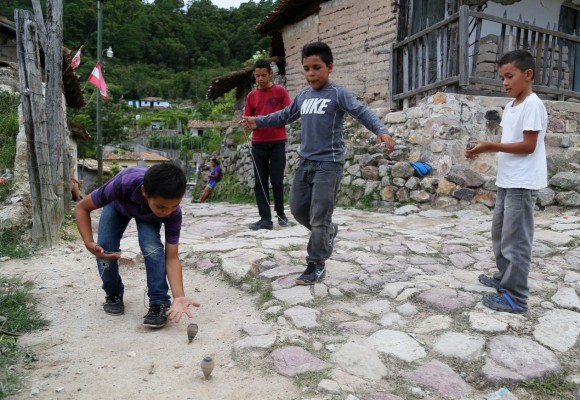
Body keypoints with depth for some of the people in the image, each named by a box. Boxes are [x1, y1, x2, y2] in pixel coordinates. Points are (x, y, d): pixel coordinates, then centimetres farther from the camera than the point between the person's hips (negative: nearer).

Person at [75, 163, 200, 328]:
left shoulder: (173, 213, -38)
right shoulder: (123, 184, -45)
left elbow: (172, 257, -30)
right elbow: (81, 208, -28)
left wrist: (179, 296, -43)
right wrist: (89, 243, -43)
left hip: (148, 214, 0)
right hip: (117, 205, 1)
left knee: (152, 247, -27)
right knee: (106, 251, -15)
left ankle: (160, 303, -13)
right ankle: (113, 294, 14)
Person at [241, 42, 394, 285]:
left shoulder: (338, 94, -6)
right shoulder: (303, 96, 12)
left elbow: (362, 112, -20)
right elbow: (284, 116, 26)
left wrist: (381, 131, -37)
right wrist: (258, 122, 24)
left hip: (328, 164, -7)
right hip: (305, 162, 7)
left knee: (319, 218, -5)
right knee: (298, 209, 14)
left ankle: (316, 266, 10)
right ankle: (328, 232, 39)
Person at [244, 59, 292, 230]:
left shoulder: (281, 91, 2)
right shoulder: (251, 96, 10)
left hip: (277, 142, -3)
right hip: (258, 143, 3)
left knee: (277, 180, 1)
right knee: (260, 182, 1)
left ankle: (280, 213, 22)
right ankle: (265, 219, 6)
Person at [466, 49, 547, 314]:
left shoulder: (532, 105, -14)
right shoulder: (510, 107, 13)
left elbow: (528, 146, -18)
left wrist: (490, 146, -21)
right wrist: (484, 149, -1)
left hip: (522, 184, -9)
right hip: (506, 181, 9)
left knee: (515, 239, -6)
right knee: (499, 233, 19)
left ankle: (515, 297, 2)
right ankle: (505, 277, 34)